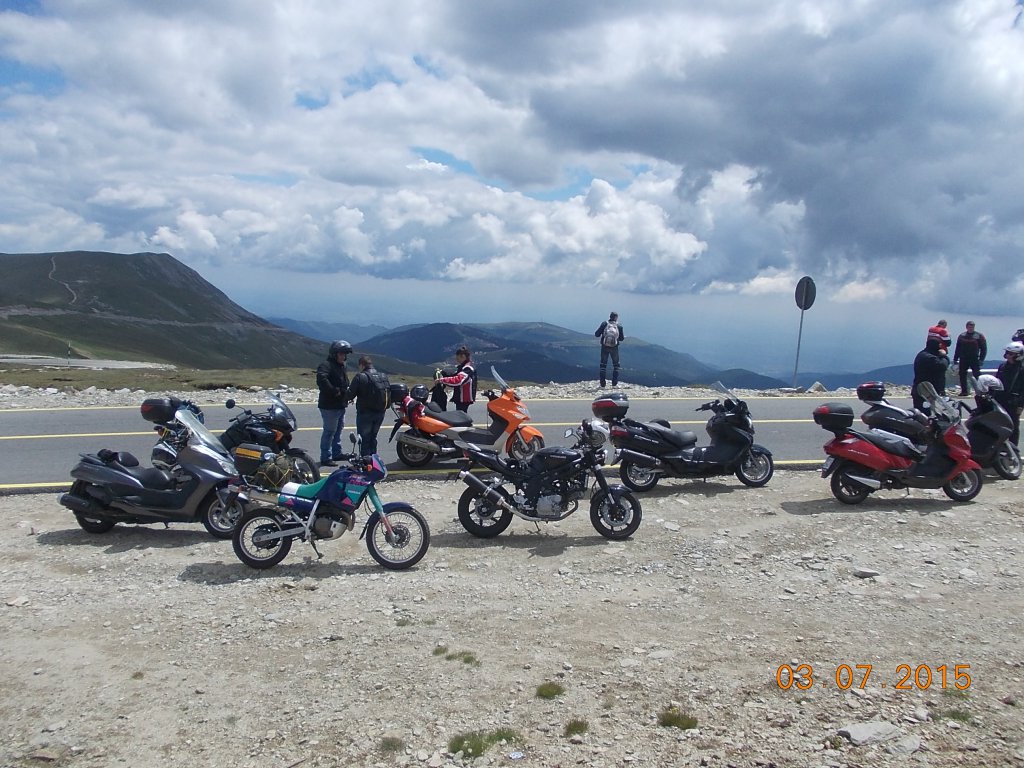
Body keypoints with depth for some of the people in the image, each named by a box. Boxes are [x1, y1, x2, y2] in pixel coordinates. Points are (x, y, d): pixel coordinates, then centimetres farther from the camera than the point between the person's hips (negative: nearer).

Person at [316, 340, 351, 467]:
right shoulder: (326, 365, -16)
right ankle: (325, 458, -2)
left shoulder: (341, 366, 17)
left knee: (338, 429, 19)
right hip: (329, 406, -10)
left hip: (340, 405, 10)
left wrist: (347, 393, 10)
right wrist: (334, 391, -28)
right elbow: (321, 379, -35)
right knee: (330, 431, -7)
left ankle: (336, 453, 32)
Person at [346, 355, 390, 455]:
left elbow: (350, 395, -13)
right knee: (373, 438, 20)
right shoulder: (384, 377, 5)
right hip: (380, 413, 6)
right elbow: (389, 394, 7)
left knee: (364, 439, 4)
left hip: (365, 413, -6)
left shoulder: (360, 377, -14)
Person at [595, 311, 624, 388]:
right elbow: (621, 338, 4)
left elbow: (596, 334, -8)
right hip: (614, 348, 0)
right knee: (616, 365, 13)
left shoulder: (604, 324, -7)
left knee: (603, 365, 9)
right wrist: (624, 336, 26)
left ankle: (602, 384, 6)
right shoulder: (619, 326, -5)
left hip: (604, 347, 0)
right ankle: (614, 383, 8)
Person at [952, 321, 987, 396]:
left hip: (974, 360, -3)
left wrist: (981, 359, -11)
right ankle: (964, 391, 15)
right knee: (962, 375, 6)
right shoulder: (962, 336, 9)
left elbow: (984, 349, -2)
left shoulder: (979, 336, 1)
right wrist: (955, 359, 9)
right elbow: (958, 349, 13)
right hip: (963, 359, 4)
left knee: (977, 376, -7)